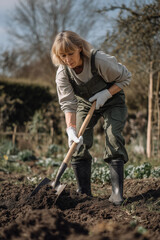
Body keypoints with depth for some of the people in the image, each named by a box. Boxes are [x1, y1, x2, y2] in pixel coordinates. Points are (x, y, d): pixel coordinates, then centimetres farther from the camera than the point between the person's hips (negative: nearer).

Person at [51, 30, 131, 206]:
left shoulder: (100, 60, -32)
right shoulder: (62, 73, -23)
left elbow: (125, 78, -17)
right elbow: (68, 104, -24)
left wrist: (106, 94, -28)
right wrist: (71, 130, -37)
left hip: (112, 101, -3)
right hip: (85, 104, 3)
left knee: (113, 139, -19)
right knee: (79, 144, -8)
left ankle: (117, 193, -18)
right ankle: (84, 194, -2)